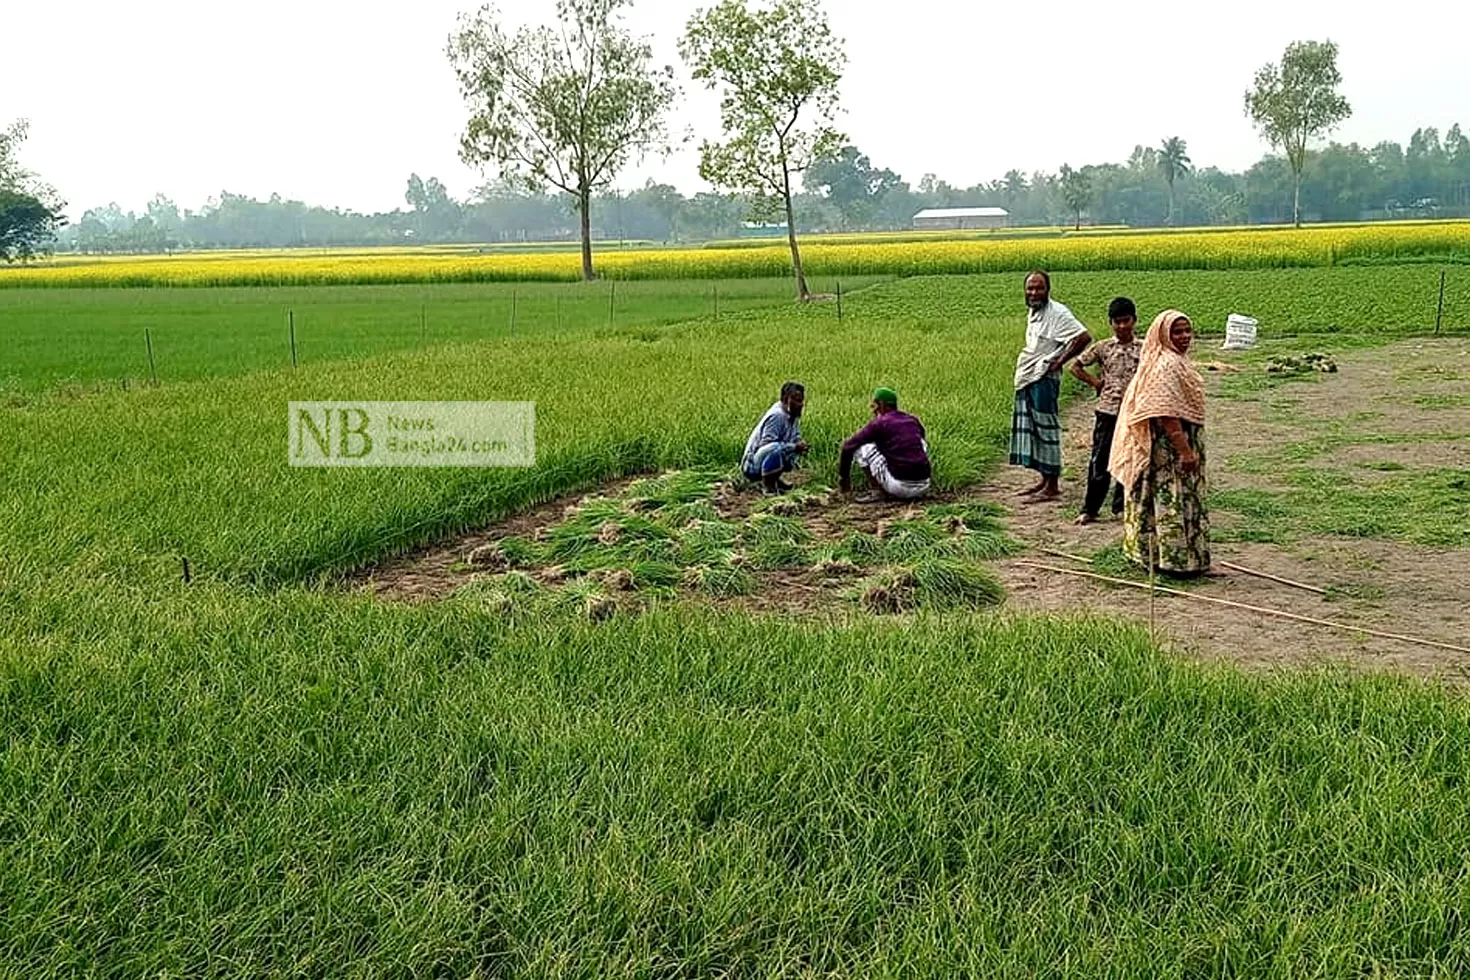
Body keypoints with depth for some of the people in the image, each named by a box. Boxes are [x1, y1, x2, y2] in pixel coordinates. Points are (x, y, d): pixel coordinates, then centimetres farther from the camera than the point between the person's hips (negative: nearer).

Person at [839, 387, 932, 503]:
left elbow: (847, 447, 4)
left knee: (860, 446, 5)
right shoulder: (914, 421, 16)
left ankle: (877, 491, 3)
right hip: (923, 488, 5)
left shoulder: (879, 423, 1)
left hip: (899, 486, -5)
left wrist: (843, 476, 19)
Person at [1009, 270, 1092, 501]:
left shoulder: (1057, 313, -13)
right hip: (1027, 379, 9)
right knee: (1031, 430, 13)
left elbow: (1084, 337, -20)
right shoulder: (1032, 313, 15)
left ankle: (1052, 486, -1)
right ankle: (1044, 481, 22)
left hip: (1043, 380, -9)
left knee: (1046, 430, -6)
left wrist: (1060, 361, -17)